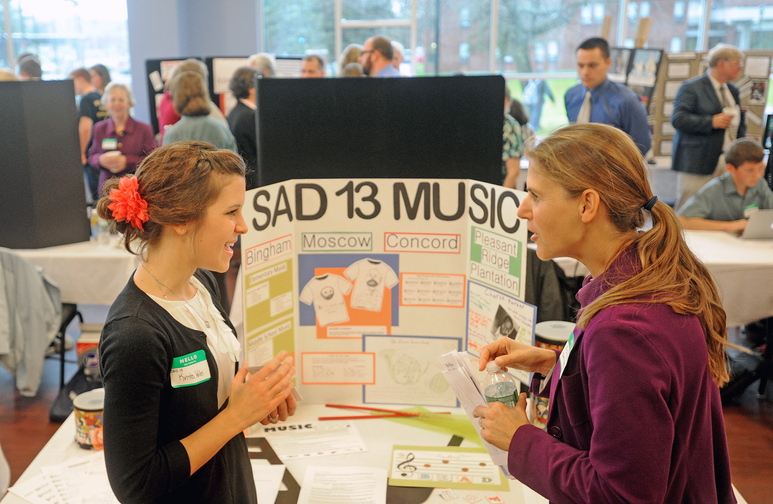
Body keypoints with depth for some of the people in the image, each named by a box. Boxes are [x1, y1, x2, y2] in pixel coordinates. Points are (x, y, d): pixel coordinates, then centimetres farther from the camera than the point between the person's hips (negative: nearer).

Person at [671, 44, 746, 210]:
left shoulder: (733, 90, 19)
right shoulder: (691, 87, -5)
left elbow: (739, 122, 28)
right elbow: (677, 119, -16)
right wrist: (711, 122, -20)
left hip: (729, 163, 7)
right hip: (698, 163, -7)